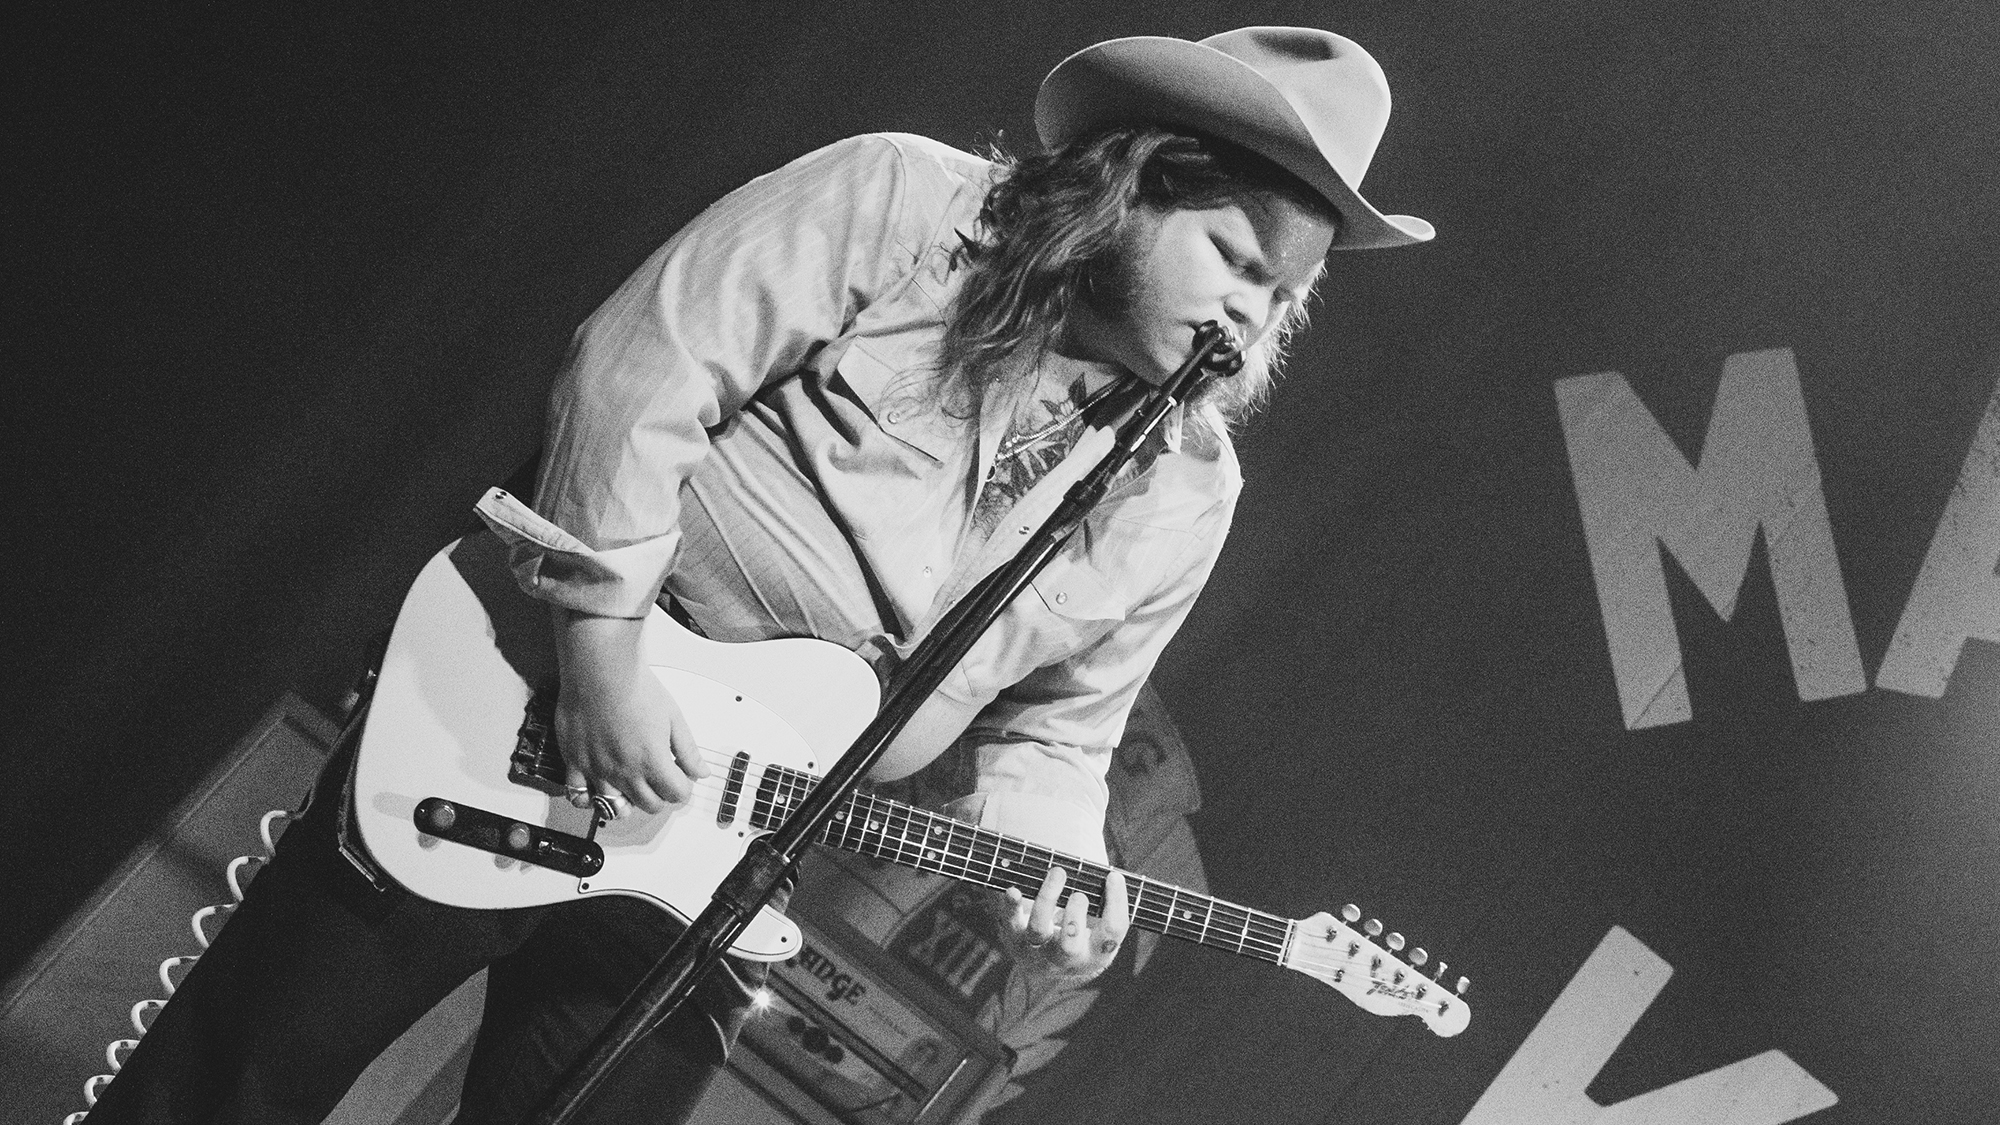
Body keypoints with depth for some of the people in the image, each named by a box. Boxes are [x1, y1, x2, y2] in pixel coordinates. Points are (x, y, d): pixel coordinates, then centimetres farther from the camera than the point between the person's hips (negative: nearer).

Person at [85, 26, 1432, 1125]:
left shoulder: (1183, 497, 2)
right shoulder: (900, 204, -12)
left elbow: (1052, 732, 7)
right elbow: (639, 374, -16)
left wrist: (1045, 863, -13)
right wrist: (603, 652, -20)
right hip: (534, 709, -4)